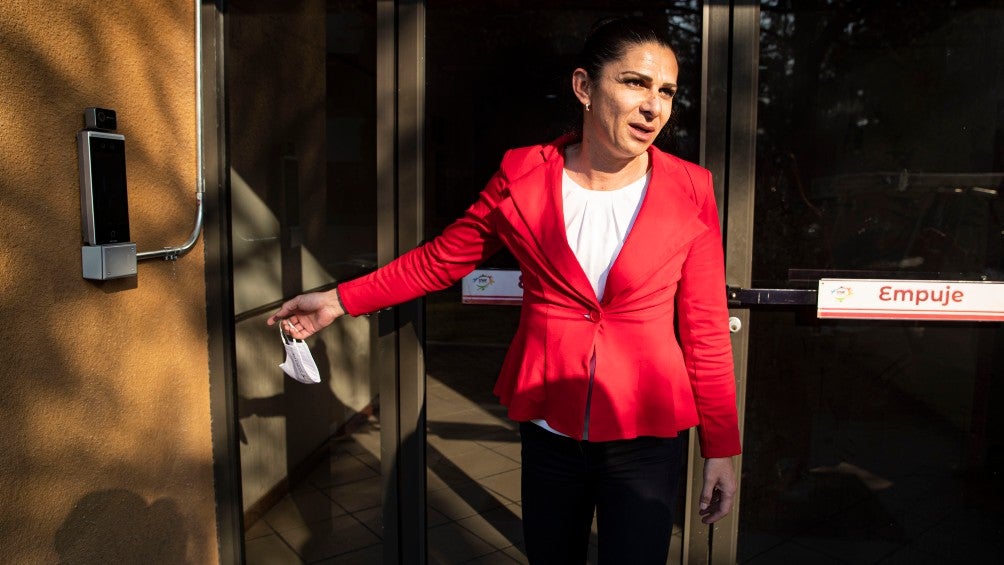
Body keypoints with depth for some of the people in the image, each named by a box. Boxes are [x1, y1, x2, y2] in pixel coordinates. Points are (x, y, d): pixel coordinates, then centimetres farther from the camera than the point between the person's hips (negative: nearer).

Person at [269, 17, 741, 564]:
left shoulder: (690, 192, -8)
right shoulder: (523, 178, -6)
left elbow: (706, 331, -4)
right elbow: (442, 258, 5)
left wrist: (721, 449, 0)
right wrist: (341, 300, 5)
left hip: (645, 441, -1)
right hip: (549, 429, 2)